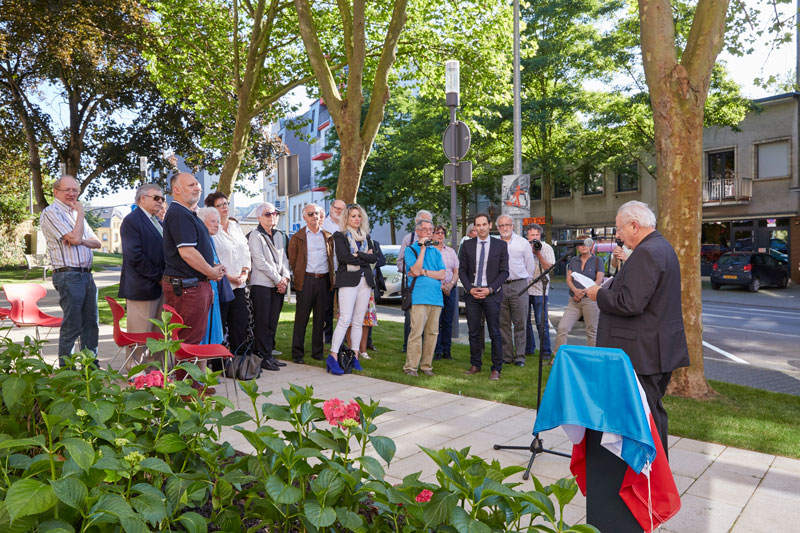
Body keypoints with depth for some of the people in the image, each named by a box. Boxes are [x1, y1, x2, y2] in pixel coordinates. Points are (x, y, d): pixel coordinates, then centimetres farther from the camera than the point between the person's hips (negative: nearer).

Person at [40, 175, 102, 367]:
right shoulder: (51, 212, -6)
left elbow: (97, 242, 16)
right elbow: (74, 237, -17)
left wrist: (81, 241, -7)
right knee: (71, 326, -4)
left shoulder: (74, 213, 21)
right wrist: (80, 213, -5)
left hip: (86, 275, 8)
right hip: (69, 276, -8)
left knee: (91, 324, 12)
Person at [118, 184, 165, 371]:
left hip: (160, 285, 8)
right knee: (140, 332, 0)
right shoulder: (131, 220, -9)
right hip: (142, 287, -8)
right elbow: (135, 256, -18)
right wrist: (158, 276, -15)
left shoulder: (158, 221, 18)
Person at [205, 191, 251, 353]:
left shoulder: (236, 226, 15)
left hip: (240, 284, 6)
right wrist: (227, 277, -13)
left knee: (241, 321, 7)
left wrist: (245, 273, 2)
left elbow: (246, 250, 15)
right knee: (219, 325, -1)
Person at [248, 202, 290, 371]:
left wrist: (286, 278, -1)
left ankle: (269, 355, 15)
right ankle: (263, 357, 2)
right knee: (262, 323, -4)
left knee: (273, 323, 8)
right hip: (261, 284, -6)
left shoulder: (279, 235, 17)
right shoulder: (255, 235, -4)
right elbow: (260, 262, -12)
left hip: (278, 285, 6)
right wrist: (279, 279, -10)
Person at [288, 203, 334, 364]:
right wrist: (298, 277, 3)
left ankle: (318, 351, 18)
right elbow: (292, 260, 6)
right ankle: (297, 353, 6)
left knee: (320, 318, 8)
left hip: (324, 280, 3)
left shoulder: (328, 236, 13)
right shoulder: (298, 237, 3)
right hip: (306, 280, -3)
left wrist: (330, 279, 10)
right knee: (301, 318, -1)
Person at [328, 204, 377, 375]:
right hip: (348, 280, -5)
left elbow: (373, 258, 7)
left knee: (358, 321, 5)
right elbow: (343, 257, -11)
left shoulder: (366, 236, 19)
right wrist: (365, 258, -2)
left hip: (365, 281, 5)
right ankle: (333, 357, -11)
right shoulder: (339, 236, 3)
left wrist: (357, 255, -7)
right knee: (345, 319, -14)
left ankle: (355, 357, 8)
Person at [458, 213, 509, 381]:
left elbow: (504, 271, 0)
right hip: (472, 293, 2)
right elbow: (462, 270, 8)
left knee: (495, 333, -1)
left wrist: (490, 289, -10)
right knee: (473, 332, 7)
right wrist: (470, 289, -5)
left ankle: (496, 369, 7)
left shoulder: (500, 245, 2)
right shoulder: (467, 245, 7)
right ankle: (475, 365, 19)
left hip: (492, 294, -2)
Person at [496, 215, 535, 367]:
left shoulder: (523, 243, 5)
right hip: (500, 287, 1)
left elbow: (530, 265, 10)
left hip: (519, 286, -1)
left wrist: (524, 281, 10)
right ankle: (506, 356, 13)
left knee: (520, 323, -1)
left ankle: (520, 356, 7)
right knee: (503, 323, 5)